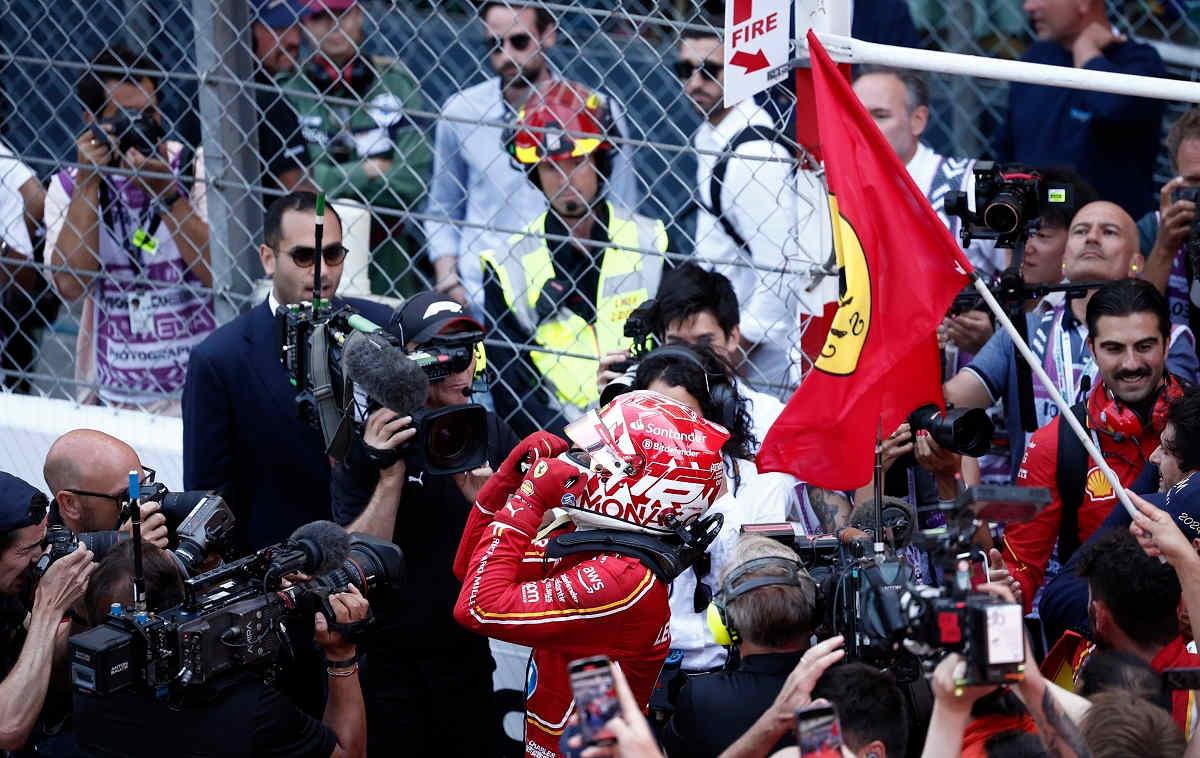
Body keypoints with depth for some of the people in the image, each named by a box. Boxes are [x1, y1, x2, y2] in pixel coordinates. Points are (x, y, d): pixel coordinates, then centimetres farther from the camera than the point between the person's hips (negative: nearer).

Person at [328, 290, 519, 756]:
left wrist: (485, 498, -21)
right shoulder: (368, 447, -10)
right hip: (390, 672, -3)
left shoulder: (492, 434, -1)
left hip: (470, 663, 3)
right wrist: (390, 479, -25)